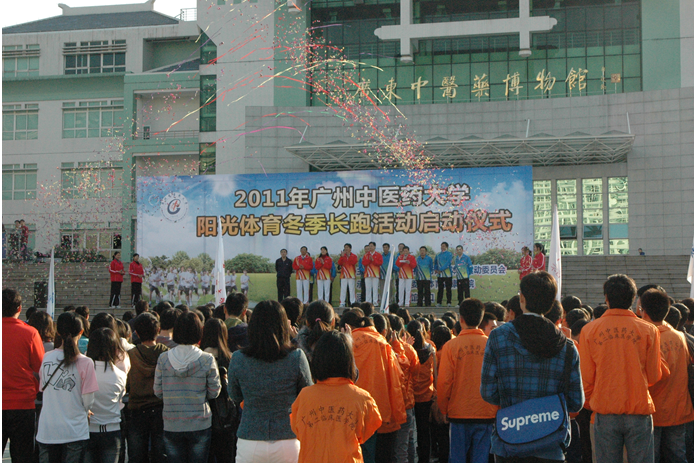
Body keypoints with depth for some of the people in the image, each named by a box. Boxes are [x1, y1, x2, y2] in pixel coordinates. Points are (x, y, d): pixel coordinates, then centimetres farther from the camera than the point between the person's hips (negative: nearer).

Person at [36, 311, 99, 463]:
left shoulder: (46, 358, -2)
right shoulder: (85, 363, -12)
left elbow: (41, 389, 9)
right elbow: (88, 402, -8)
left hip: (46, 431, 3)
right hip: (75, 432, -3)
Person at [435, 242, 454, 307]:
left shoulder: (449, 254, -3)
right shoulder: (438, 254, 14)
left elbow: (447, 263, -13)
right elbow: (435, 263, 21)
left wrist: (440, 270, -17)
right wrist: (435, 269, 3)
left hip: (447, 274, -4)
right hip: (439, 275, 4)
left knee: (448, 289, -1)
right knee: (440, 289, 5)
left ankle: (449, 302, 3)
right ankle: (439, 302, 8)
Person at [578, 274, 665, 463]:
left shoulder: (589, 330, 0)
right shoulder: (648, 330, -2)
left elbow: (586, 378, 2)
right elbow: (654, 376, 3)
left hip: (605, 412, 1)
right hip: (639, 410, -1)